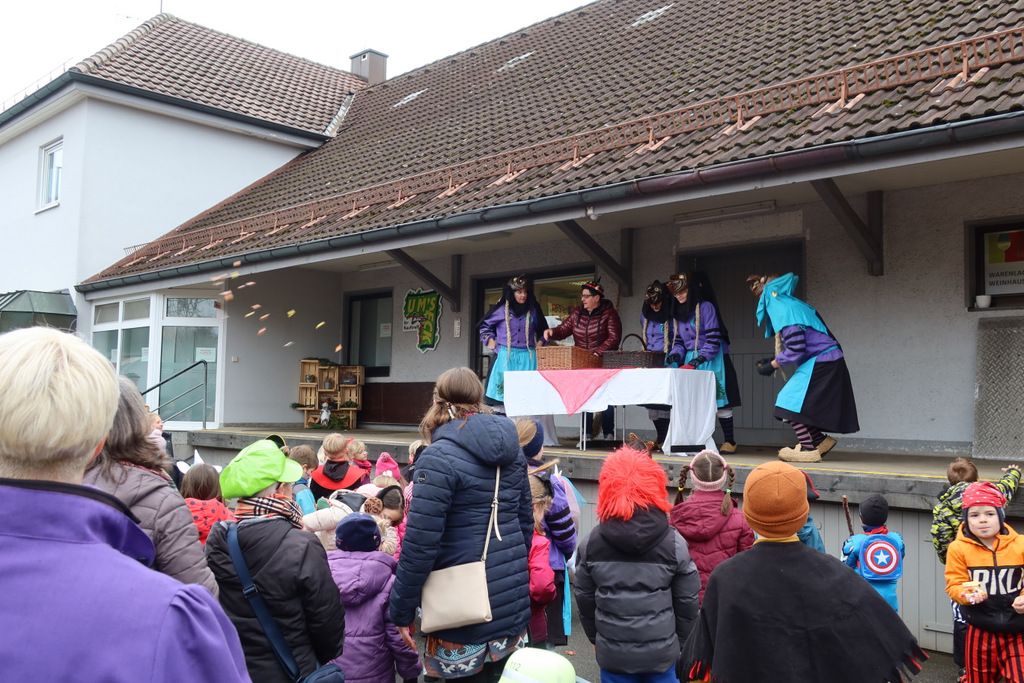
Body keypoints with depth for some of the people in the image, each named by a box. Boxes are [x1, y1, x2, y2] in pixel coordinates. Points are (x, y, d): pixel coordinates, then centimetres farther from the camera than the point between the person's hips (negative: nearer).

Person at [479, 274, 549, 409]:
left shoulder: (533, 309, 7)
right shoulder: (501, 309, 1)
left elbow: (543, 330, 22)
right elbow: (485, 325, 14)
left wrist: (540, 343, 8)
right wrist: (490, 340, 3)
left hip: (527, 357, 1)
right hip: (505, 356, -1)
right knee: (503, 390, -4)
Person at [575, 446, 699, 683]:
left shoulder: (592, 543, -3)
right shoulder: (673, 543, -8)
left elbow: (584, 598, 4)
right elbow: (687, 600, -2)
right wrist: (680, 641, 12)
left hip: (612, 652, 1)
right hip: (661, 651, -1)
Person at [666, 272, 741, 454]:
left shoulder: (705, 307, -11)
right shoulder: (679, 311, 12)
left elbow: (714, 339, -16)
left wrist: (699, 359, -22)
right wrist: (676, 355, -7)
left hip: (711, 360, -7)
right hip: (691, 361, 7)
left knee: (719, 401, -6)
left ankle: (729, 441, 3)